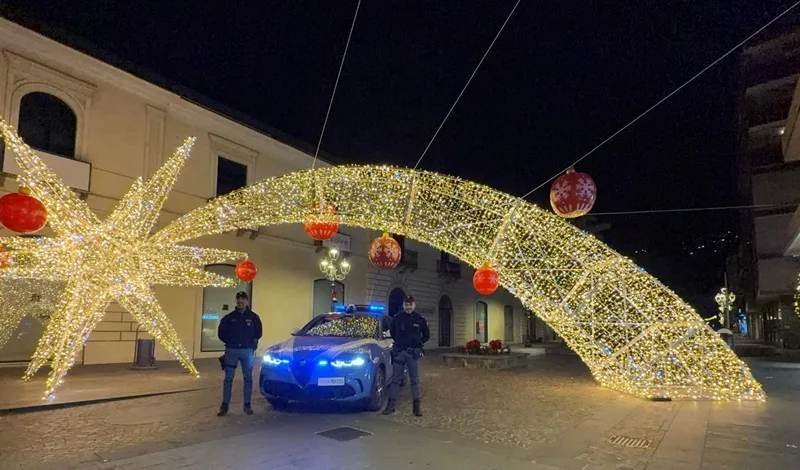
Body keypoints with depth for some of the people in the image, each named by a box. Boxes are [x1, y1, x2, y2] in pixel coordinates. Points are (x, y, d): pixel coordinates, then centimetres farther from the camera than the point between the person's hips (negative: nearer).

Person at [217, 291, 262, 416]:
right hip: (232, 351, 0)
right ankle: (224, 406, 8)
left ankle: (247, 405, 14)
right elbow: (221, 332, 9)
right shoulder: (229, 317, 2)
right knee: (228, 378, 1)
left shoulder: (253, 317, 3)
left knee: (248, 378, 5)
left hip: (247, 351, 1)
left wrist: (252, 343, 3)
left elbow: (258, 333, 11)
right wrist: (230, 342, 7)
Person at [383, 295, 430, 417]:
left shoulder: (420, 319, -1)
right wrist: (400, 342, 11)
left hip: (413, 353, -1)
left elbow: (426, 335, 10)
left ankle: (416, 405, 10)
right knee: (395, 379, 4)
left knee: (414, 379, 5)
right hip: (399, 352, 1)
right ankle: (391, 404, 9)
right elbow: (392, 333, 16)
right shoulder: (397, 318, 0)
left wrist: (418, 343, 4)